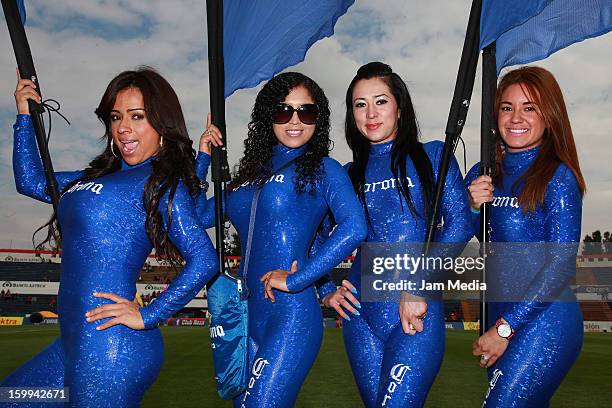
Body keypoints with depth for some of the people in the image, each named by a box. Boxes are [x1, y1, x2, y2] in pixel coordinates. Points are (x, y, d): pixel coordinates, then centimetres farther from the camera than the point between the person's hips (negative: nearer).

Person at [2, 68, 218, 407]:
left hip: (111, 349, -9)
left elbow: (204, 260, -18)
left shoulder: (161, 183, -10)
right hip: (79, 343, 9)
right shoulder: (105, 174, 14)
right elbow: (31, 182, 26)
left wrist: (147, 317, -16)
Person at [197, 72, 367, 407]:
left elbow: (354, 228, -20)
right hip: (248, 315, 7)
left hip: (292, 315, -6)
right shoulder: (253, 170, 14)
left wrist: (296, 280, -18)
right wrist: (203, 158, 13)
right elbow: (199, 215, 17)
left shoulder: (322, 168, -3)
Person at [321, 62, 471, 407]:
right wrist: (326, 290, 2)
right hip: (361, 315, 4)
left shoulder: (432, 156, 3)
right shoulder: (349, 174, 13)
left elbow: (459, 225, -8)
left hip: (418, 314, -4)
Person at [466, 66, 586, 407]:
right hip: (500, 316, 6)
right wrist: (472, 207, -11)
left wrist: (505, 328, -17)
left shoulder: (558, 177, -10)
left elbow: (561, 265, -15)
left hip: (545, 319, -6)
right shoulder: (484, 175, 6)